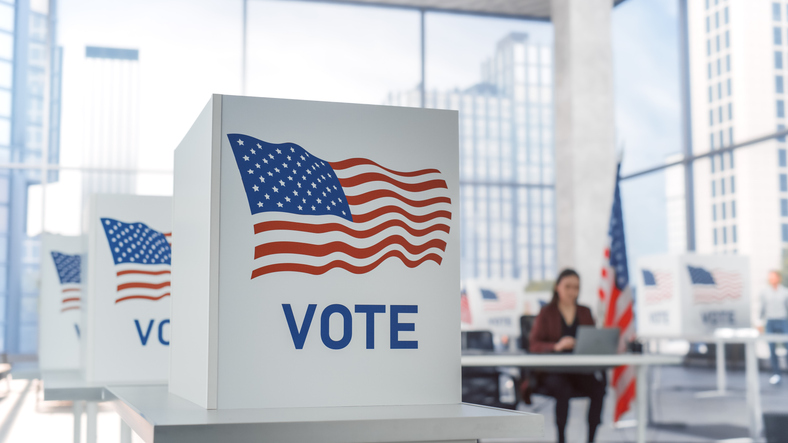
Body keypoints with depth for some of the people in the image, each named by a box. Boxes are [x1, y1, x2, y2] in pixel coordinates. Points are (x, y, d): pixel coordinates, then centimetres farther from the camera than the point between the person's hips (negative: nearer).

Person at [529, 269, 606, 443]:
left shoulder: (585, 313, 16)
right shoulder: (547, 312, 4)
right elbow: (534, 344, -6)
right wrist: (556, 346, -25)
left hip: (580, 371, 3)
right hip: (552, 372, -3)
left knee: (599, 386, -29)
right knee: (563, 389, -36)